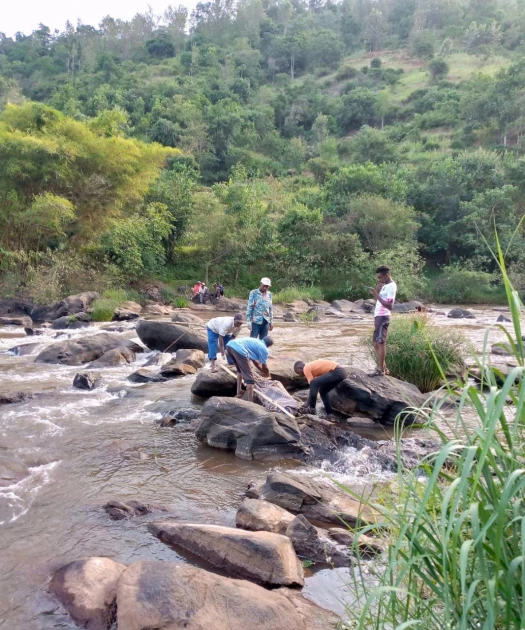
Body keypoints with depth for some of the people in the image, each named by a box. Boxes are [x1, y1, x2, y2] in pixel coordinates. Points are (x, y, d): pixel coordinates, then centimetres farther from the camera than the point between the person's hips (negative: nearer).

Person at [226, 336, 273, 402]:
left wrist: (263, 371, 55)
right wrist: (267, 374, 44)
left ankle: (239, 392, 40)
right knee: (250, 378, 1)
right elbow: (264, 367, 22)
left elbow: (254, 360, 45)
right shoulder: (264, 349, 14)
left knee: (240, 369, 34)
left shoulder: (255, 342, 36)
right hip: (239, 350, -9)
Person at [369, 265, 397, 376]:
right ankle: (383, 367, 20)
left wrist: (377, 295, -23)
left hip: (383, 317, -10)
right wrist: (378, 286, 1)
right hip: (378, 316, 10)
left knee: (381, 342, -8)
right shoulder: (385, 285, 16)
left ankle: (381, 370, -4)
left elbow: (389, 306, -21)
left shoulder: (391, 286, -13)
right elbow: (378, 297, 11)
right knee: (376, 342, 13)